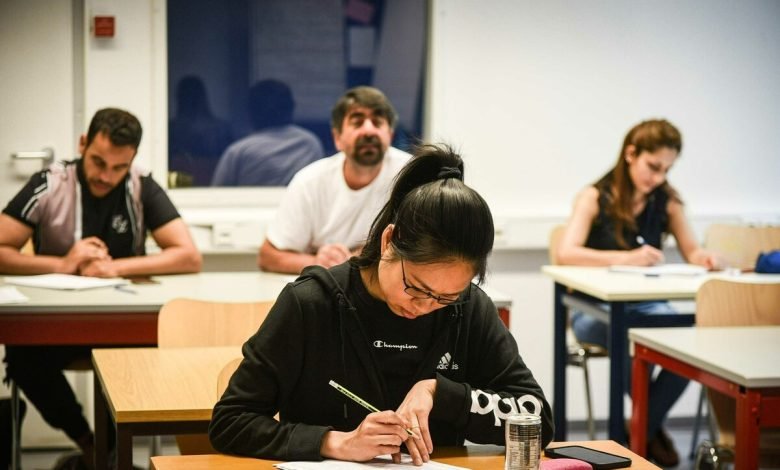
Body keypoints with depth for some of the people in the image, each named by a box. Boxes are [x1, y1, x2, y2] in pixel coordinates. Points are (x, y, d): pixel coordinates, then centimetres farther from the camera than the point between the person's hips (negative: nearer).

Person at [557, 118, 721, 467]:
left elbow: (691, 252, 11)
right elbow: (566, 254, -19)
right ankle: (651, 428, -12)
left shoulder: (667, 201, 7)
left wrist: (705, 258, -14)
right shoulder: (595, 198, -5)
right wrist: (625, 258, -31)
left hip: (648, 306, 3)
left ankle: (644, 430, -6)